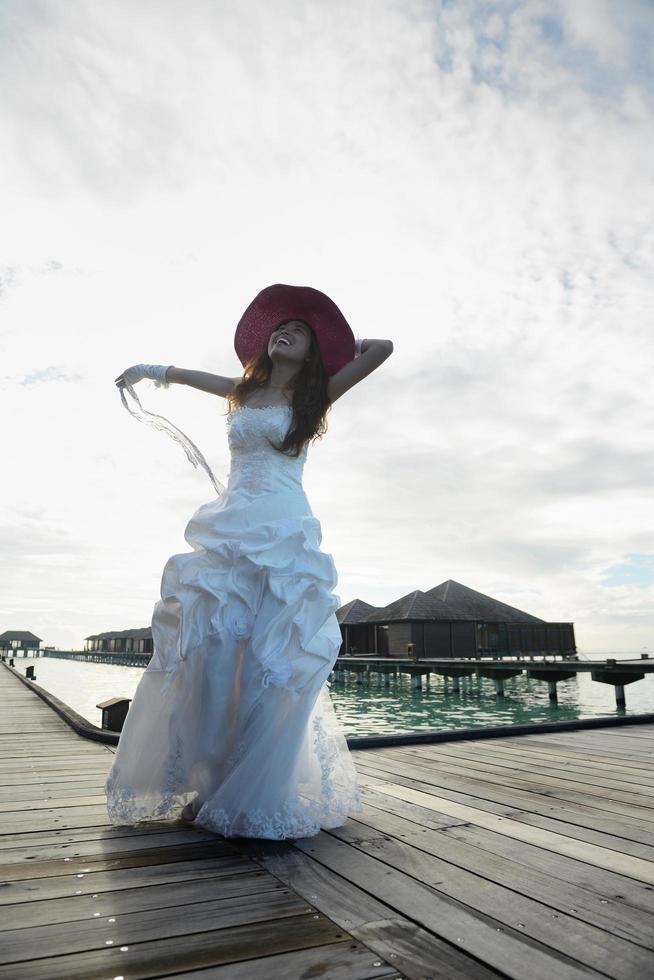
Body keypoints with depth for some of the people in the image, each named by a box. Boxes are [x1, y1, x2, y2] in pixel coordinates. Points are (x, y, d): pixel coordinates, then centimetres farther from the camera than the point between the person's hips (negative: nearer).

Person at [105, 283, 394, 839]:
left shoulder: (313, 397, 10)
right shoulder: (244, 391, 18)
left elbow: (381, 348, 8)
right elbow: (185, 375, 37)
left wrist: (334, 346, 21)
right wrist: (149, 370, 53)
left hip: (285, 537, -3)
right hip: (228, 536, 3)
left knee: (272, 663, -9)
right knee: (209, 654, -7)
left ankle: (257, 799, -1)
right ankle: (204, 787, 3)